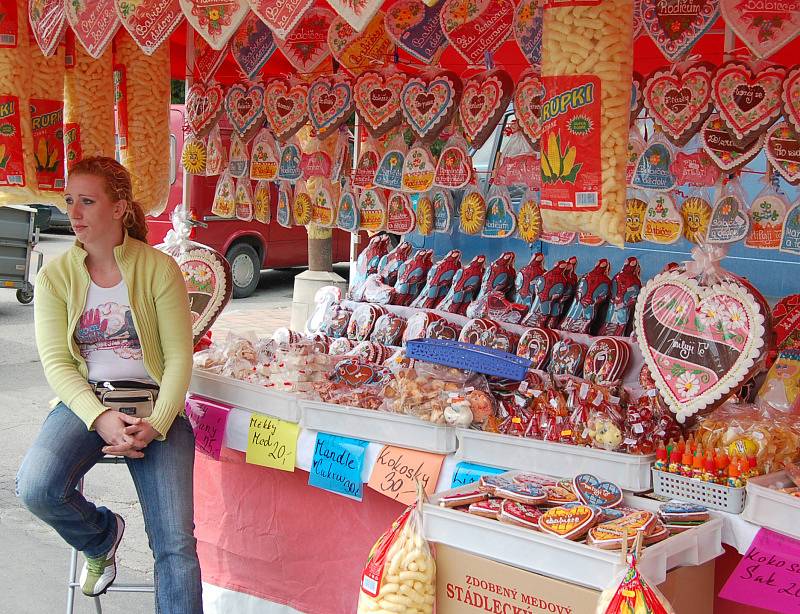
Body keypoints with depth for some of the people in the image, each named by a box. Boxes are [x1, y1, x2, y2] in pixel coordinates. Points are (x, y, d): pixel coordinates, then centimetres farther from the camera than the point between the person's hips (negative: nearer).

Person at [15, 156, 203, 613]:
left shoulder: (159, 268, -2)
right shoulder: (56, 276, 3)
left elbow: (179, 357, -3)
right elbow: (56, 361, -2)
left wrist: (155, 424, -19)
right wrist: (100, 418, -20)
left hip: (154, 404, -2)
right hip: (84, 400, 2)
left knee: (176, 543, -16)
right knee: (36, 488, -27)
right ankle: (102, 535, 7)